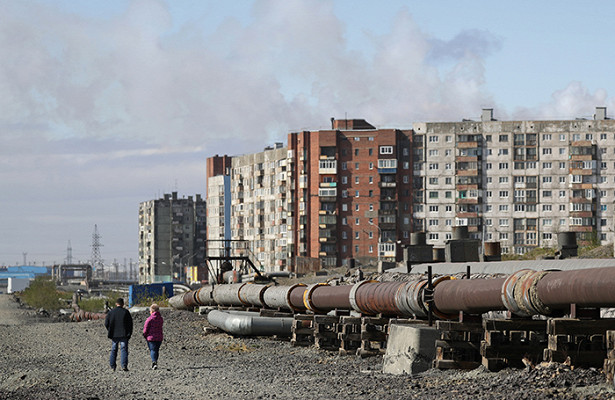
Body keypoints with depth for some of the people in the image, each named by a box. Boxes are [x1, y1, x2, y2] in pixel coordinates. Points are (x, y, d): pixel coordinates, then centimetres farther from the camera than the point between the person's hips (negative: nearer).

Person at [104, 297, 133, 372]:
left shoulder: (110, 312, 2)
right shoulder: (126, 312, -2)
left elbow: (106, 324, 2)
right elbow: (130, 324, -2)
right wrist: (129, 334, 5)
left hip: (114, 335, 2)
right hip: (124, 335, -2)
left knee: (113, 350, 12)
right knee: (124, 349, -2)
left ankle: (112, 366, 14)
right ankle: (124, 365, -15)